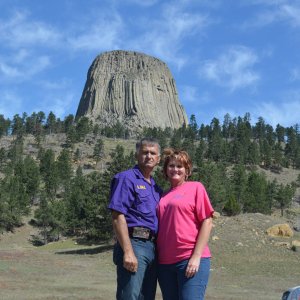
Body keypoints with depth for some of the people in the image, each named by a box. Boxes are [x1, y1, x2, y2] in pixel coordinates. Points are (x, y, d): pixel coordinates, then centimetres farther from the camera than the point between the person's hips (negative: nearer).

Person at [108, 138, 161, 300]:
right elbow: (117, 216, -13)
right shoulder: (126, 178, -4)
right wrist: (128, 251, -20)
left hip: (153, 247, 8)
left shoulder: (156, 187, 20)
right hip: (134, 244, -8)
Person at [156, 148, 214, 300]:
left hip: (191, 260, -5)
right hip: (165, 262, 5)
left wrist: (196, 257, -12)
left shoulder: (195, 187, 1)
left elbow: (207, 222, -5)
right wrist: (157, 257, 8)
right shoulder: (164, 196, 14)